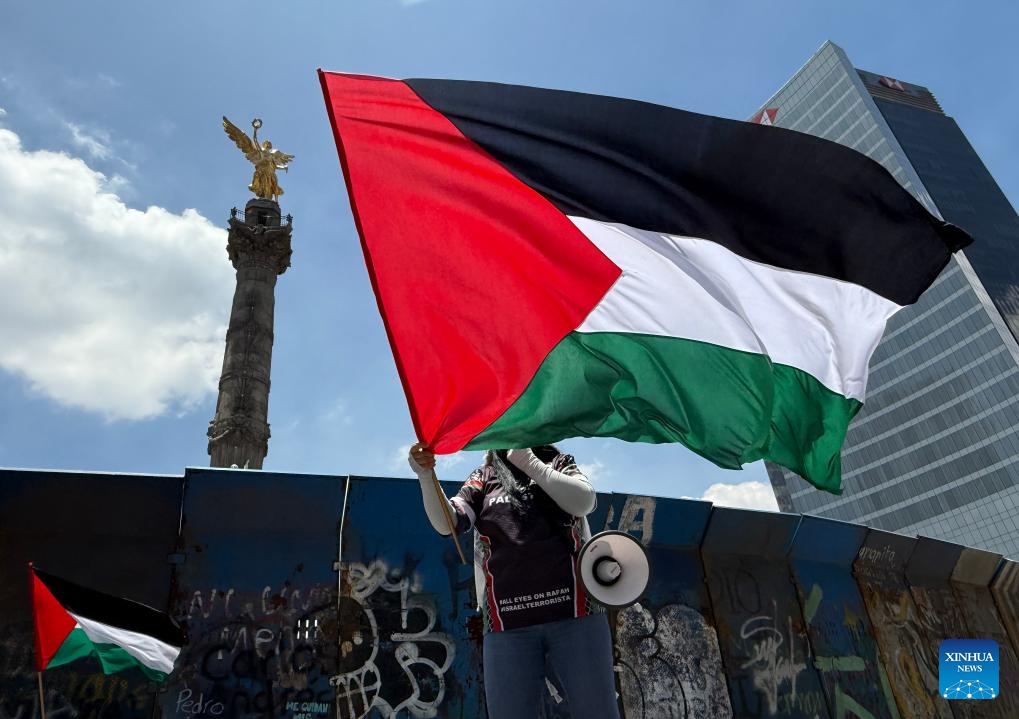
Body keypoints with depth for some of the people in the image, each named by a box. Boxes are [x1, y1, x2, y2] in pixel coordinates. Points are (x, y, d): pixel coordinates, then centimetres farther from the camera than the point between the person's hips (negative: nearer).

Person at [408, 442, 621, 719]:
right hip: (507, 624, 1)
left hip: (574, 614, 0)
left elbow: (583, 501, -6)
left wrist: (529, 462, -5)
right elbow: (446, 523, -1)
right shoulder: (485, 477, 13)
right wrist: (426, 476, -17)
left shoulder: (560, 464, 14)